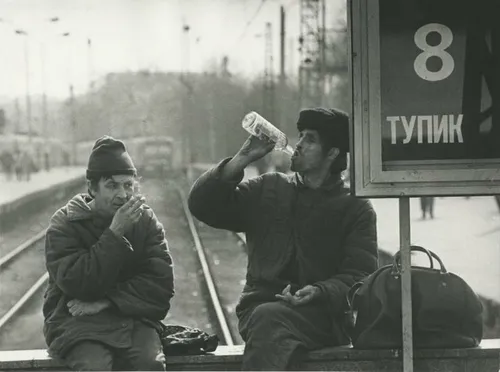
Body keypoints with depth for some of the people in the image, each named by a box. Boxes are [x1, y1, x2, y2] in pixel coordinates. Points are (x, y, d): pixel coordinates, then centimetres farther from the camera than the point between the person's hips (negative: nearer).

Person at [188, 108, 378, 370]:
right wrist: (242, 159, 3)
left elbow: (358, 277, 0)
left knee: (269, 318, -35)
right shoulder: (267, 190, 20)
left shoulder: (356, 209, 10)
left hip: (320, 312, -2)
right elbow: (202, 206, 11)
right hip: (261, 307, 2)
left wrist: (319, 292, -20)